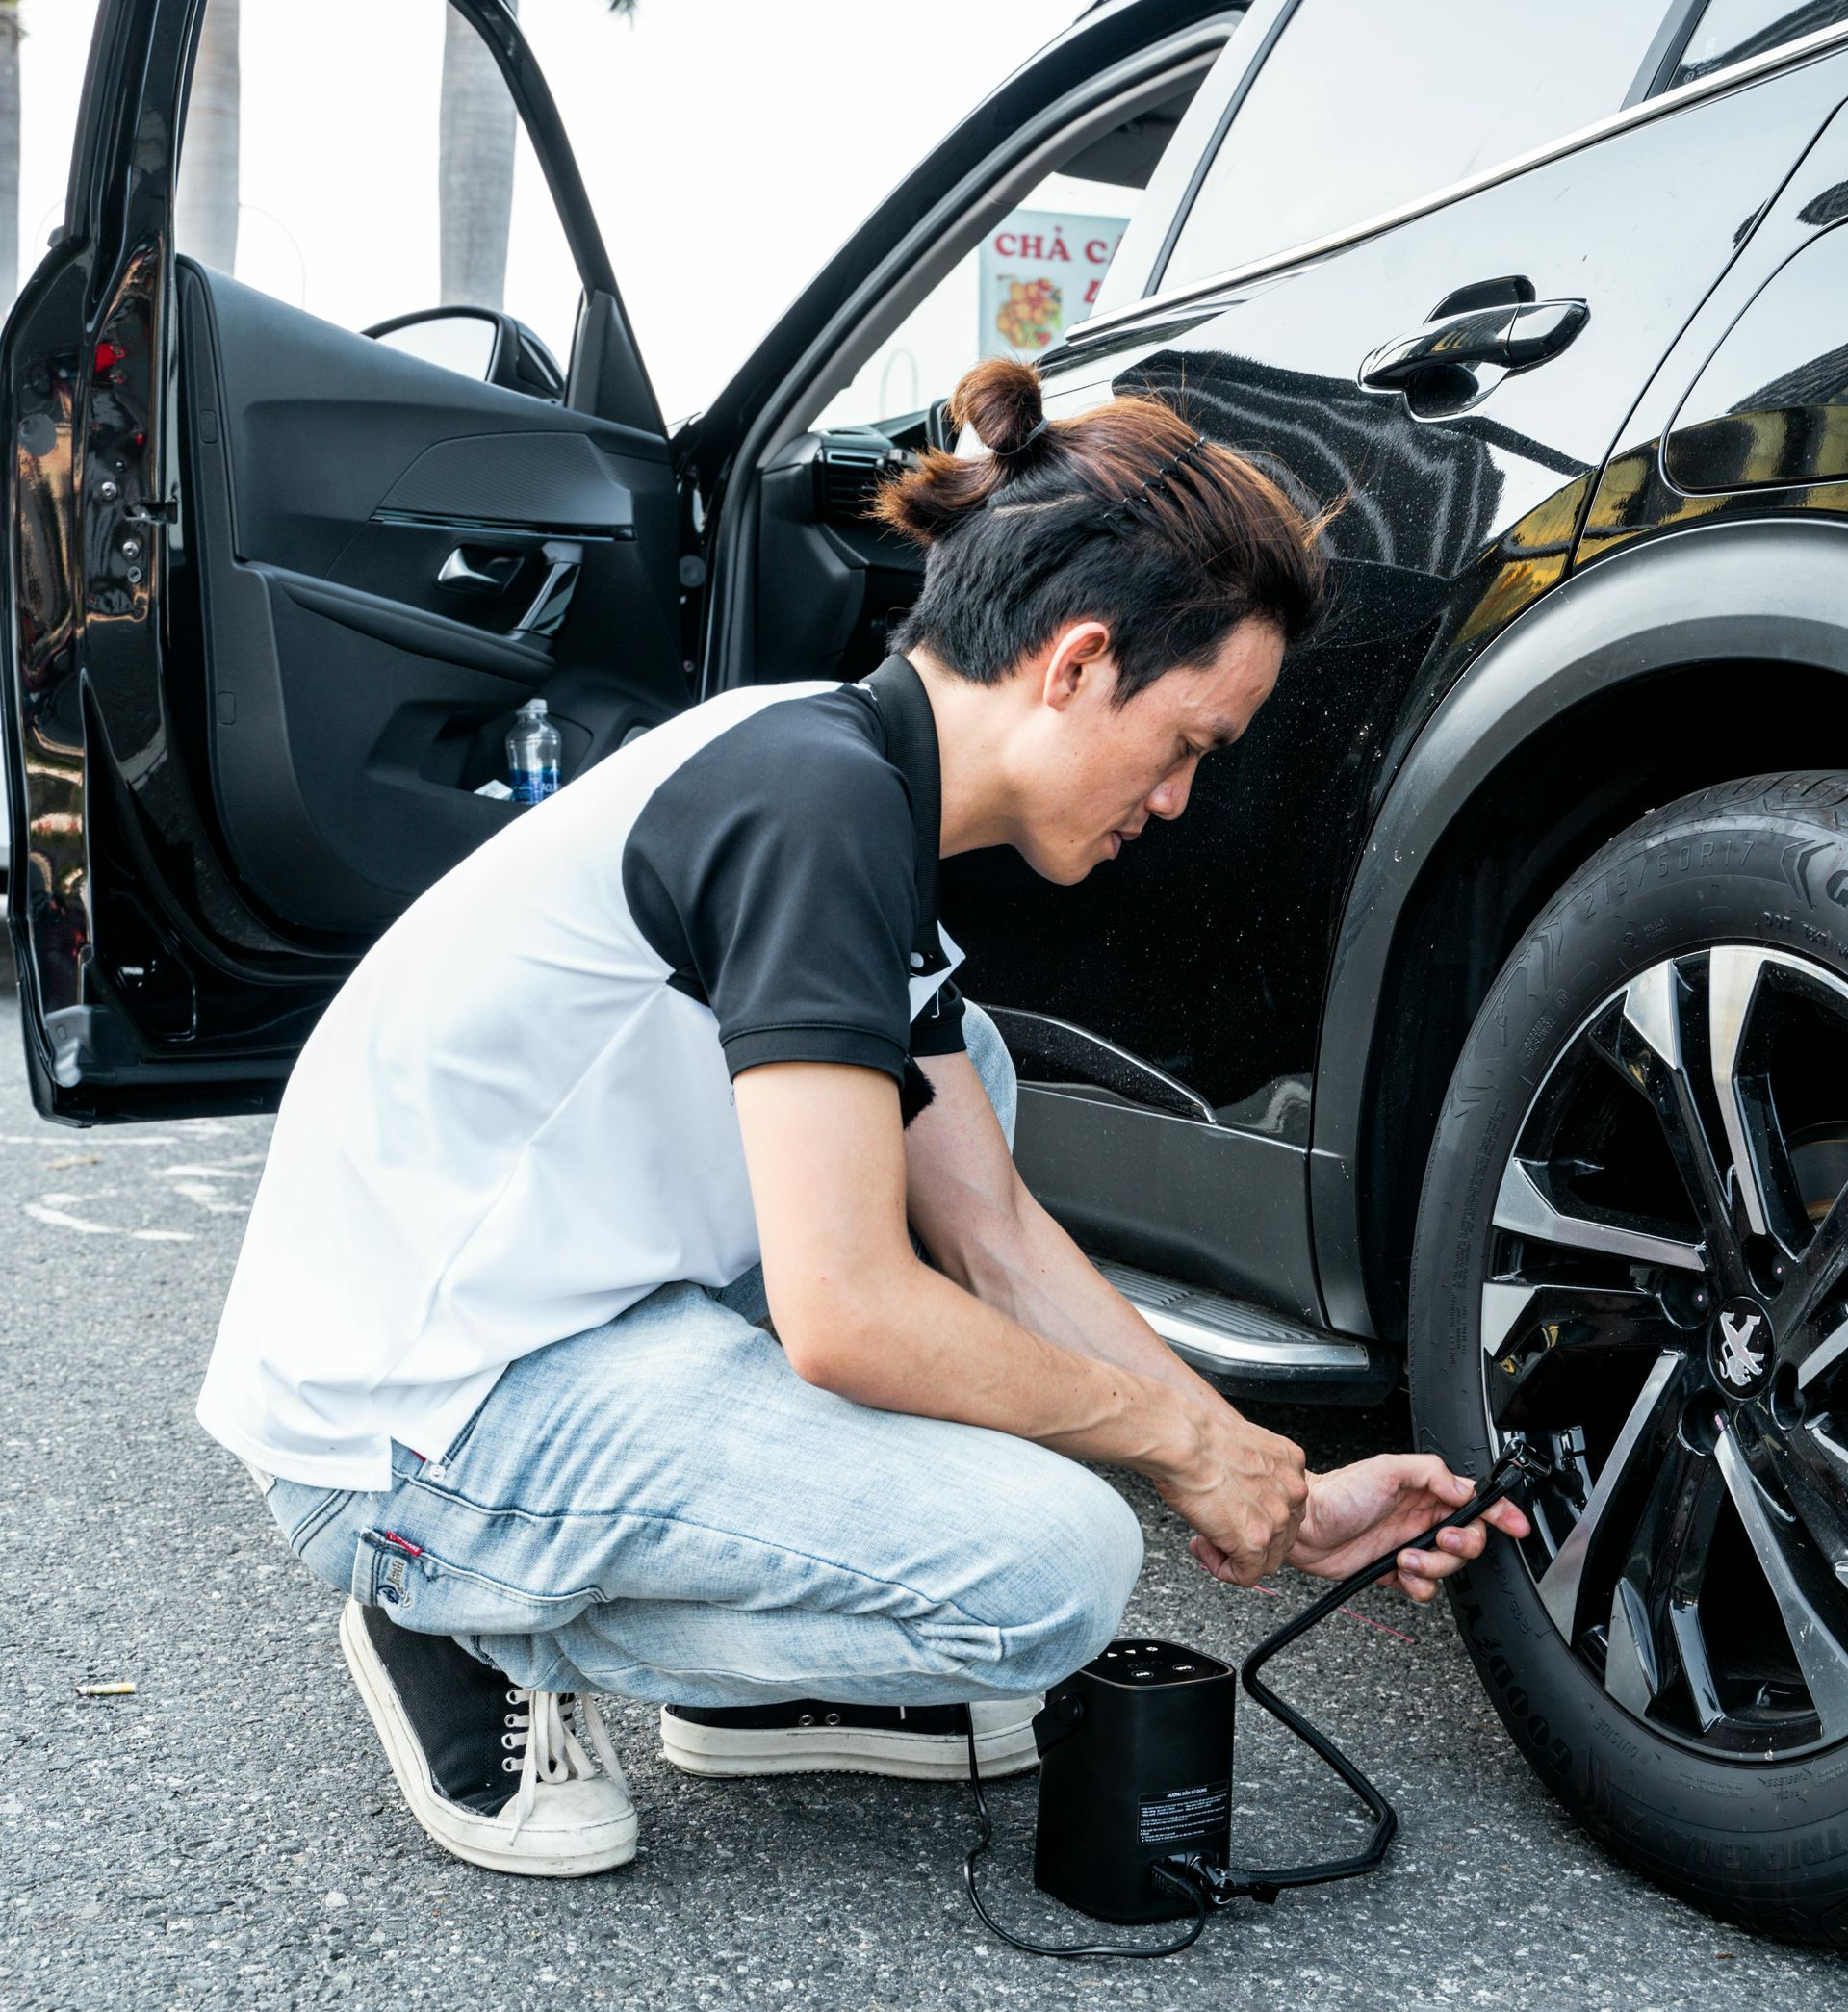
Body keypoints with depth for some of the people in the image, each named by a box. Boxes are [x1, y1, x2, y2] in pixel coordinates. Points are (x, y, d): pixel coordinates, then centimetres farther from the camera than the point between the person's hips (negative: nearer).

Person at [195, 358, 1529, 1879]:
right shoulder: (813, 793, -21)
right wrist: (1180, 1438, -8)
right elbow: (848, 1317, -24)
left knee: (952, 1069, 17)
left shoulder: (864, 799, 9)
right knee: (1059, 1563, -16)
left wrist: (1284, 1500, 9)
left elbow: (995, 1235, 10)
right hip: (417, 1426, -10)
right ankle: (486, 1628, 1)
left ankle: (767, 1676, 16)